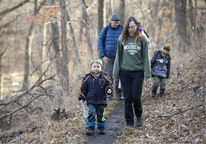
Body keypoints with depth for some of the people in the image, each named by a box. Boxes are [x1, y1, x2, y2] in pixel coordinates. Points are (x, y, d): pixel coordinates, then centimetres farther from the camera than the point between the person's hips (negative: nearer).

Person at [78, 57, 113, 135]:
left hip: (101, 100, 1)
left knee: (100, 114, 9)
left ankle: (101, 127, 23)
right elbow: (83, 88, 5)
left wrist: (109, 90, -14)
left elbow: (109, 85, 9)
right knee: (91, 113, -12)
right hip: (91, 100, -1)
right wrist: (81, 98, 1)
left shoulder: (105, 77, 1)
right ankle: (90, 128, -6)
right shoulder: (87, 77, 0)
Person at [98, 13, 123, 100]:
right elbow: (100, 43, 5)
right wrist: (103, 56, -3)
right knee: (108, 76, -2)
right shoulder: (105, 30, 3)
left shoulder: (123, 29, 3)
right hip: (108, 57, 0)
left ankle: (119, 93, 14)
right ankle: (108, 94, 5)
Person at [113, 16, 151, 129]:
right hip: (125, 72, 1)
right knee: (127, 98, 2)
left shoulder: (142, 40, 1)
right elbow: (118, 57, 8)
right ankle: (129, 122, 14)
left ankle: (139, 115, 24)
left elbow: (146, 58, 2)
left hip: (138, 72, -1)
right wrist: (116, 73, 5)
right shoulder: (122, 40, 4)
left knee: (136, 97, -5)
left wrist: (147, 75, -3)